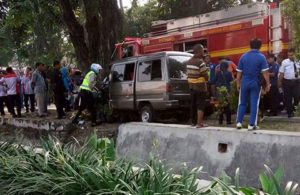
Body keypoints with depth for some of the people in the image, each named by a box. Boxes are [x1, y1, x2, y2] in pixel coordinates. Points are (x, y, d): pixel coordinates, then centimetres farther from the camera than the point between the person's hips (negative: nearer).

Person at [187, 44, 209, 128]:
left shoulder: (189, 62, 6)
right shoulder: (200, 62, -18)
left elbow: (189, 74, 8)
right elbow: (206, 76, -14)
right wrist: (206, 79, 6)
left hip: (192, 86, 8)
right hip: (200, 87, -7)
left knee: (193, 105, 14)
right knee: (200, 105, -2)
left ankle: (194, 121, 23)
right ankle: (199, 123, -3)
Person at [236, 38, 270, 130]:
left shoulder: (243, 56, 1)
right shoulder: (261, 57, -6)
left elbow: (239, 72, 3)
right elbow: (265, 72, -10)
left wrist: (238, 84, 11)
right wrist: (267, 84, -4)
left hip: (244, 83, 2)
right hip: (256, 84, -2)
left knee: (242, 104, 13)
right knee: (254, 104, 4)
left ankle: (239, 122, 11)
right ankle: (252, 125, 6)